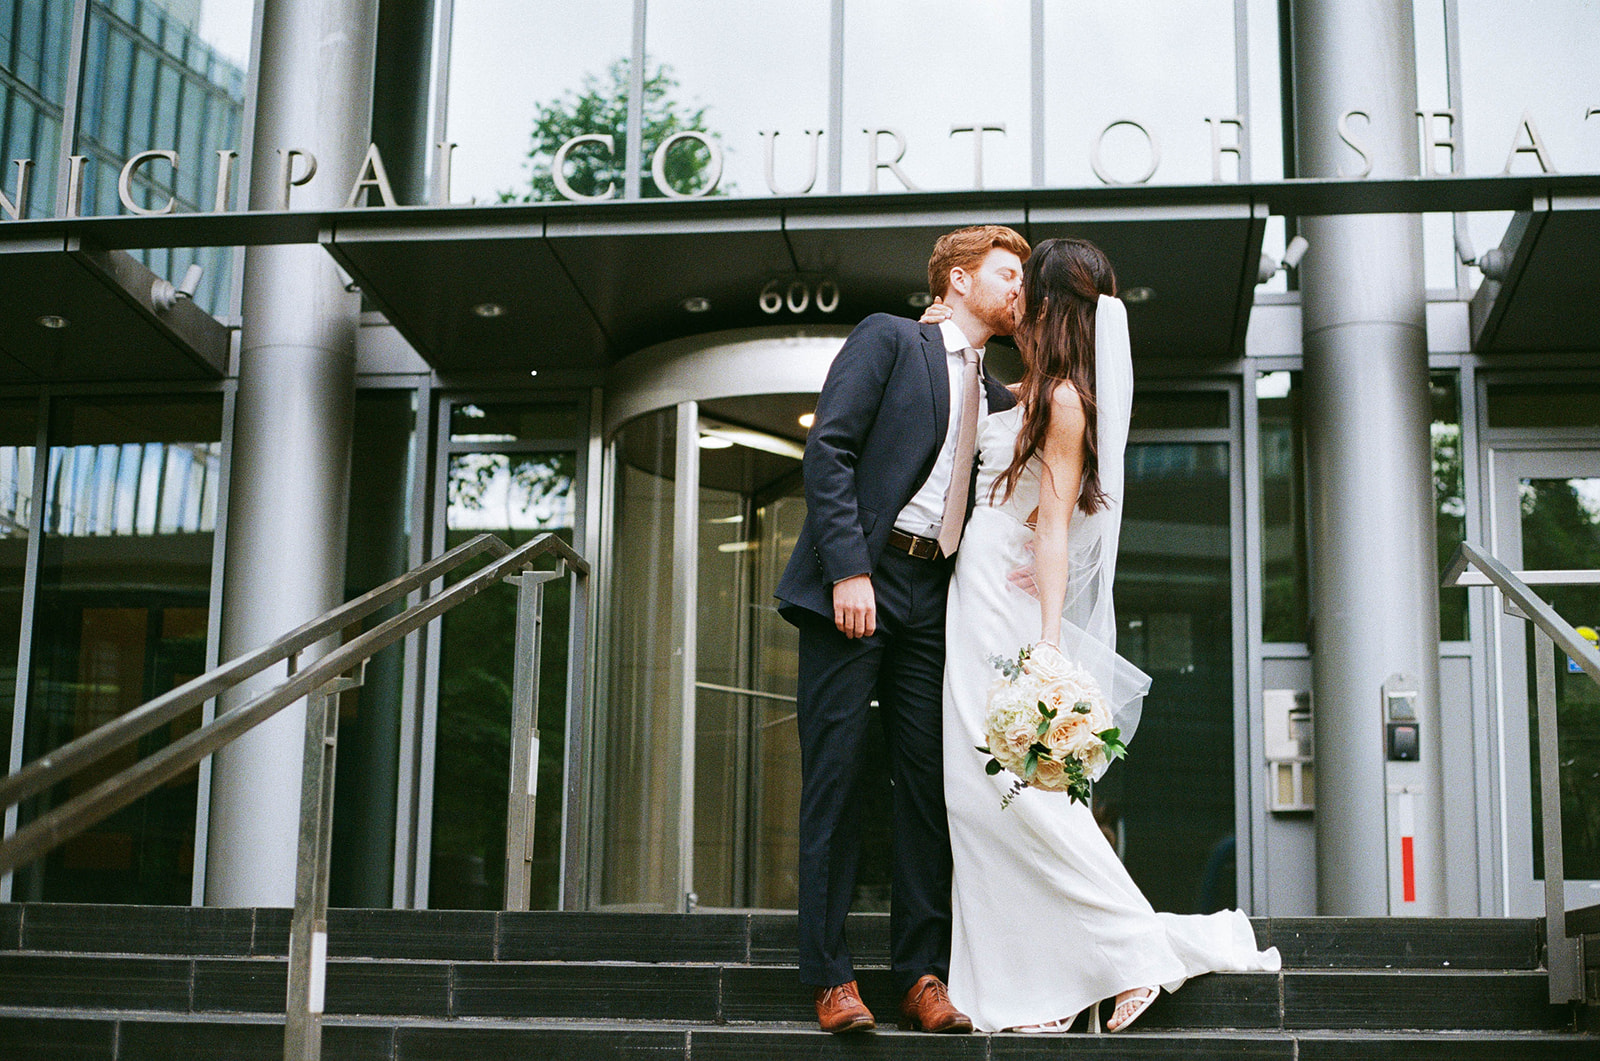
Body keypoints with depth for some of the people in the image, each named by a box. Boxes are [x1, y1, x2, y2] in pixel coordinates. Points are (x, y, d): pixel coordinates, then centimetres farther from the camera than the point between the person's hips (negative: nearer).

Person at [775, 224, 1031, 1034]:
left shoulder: (998, 398, 22)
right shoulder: (887, 339, 4)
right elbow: (828, 450, -7)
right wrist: (848, 570, -17)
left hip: (933, 598, 6)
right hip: (855, 585, -6)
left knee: (929, 782, 1)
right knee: (835, 775, -5)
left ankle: (922, 976, 6)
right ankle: (831, 979, -1)